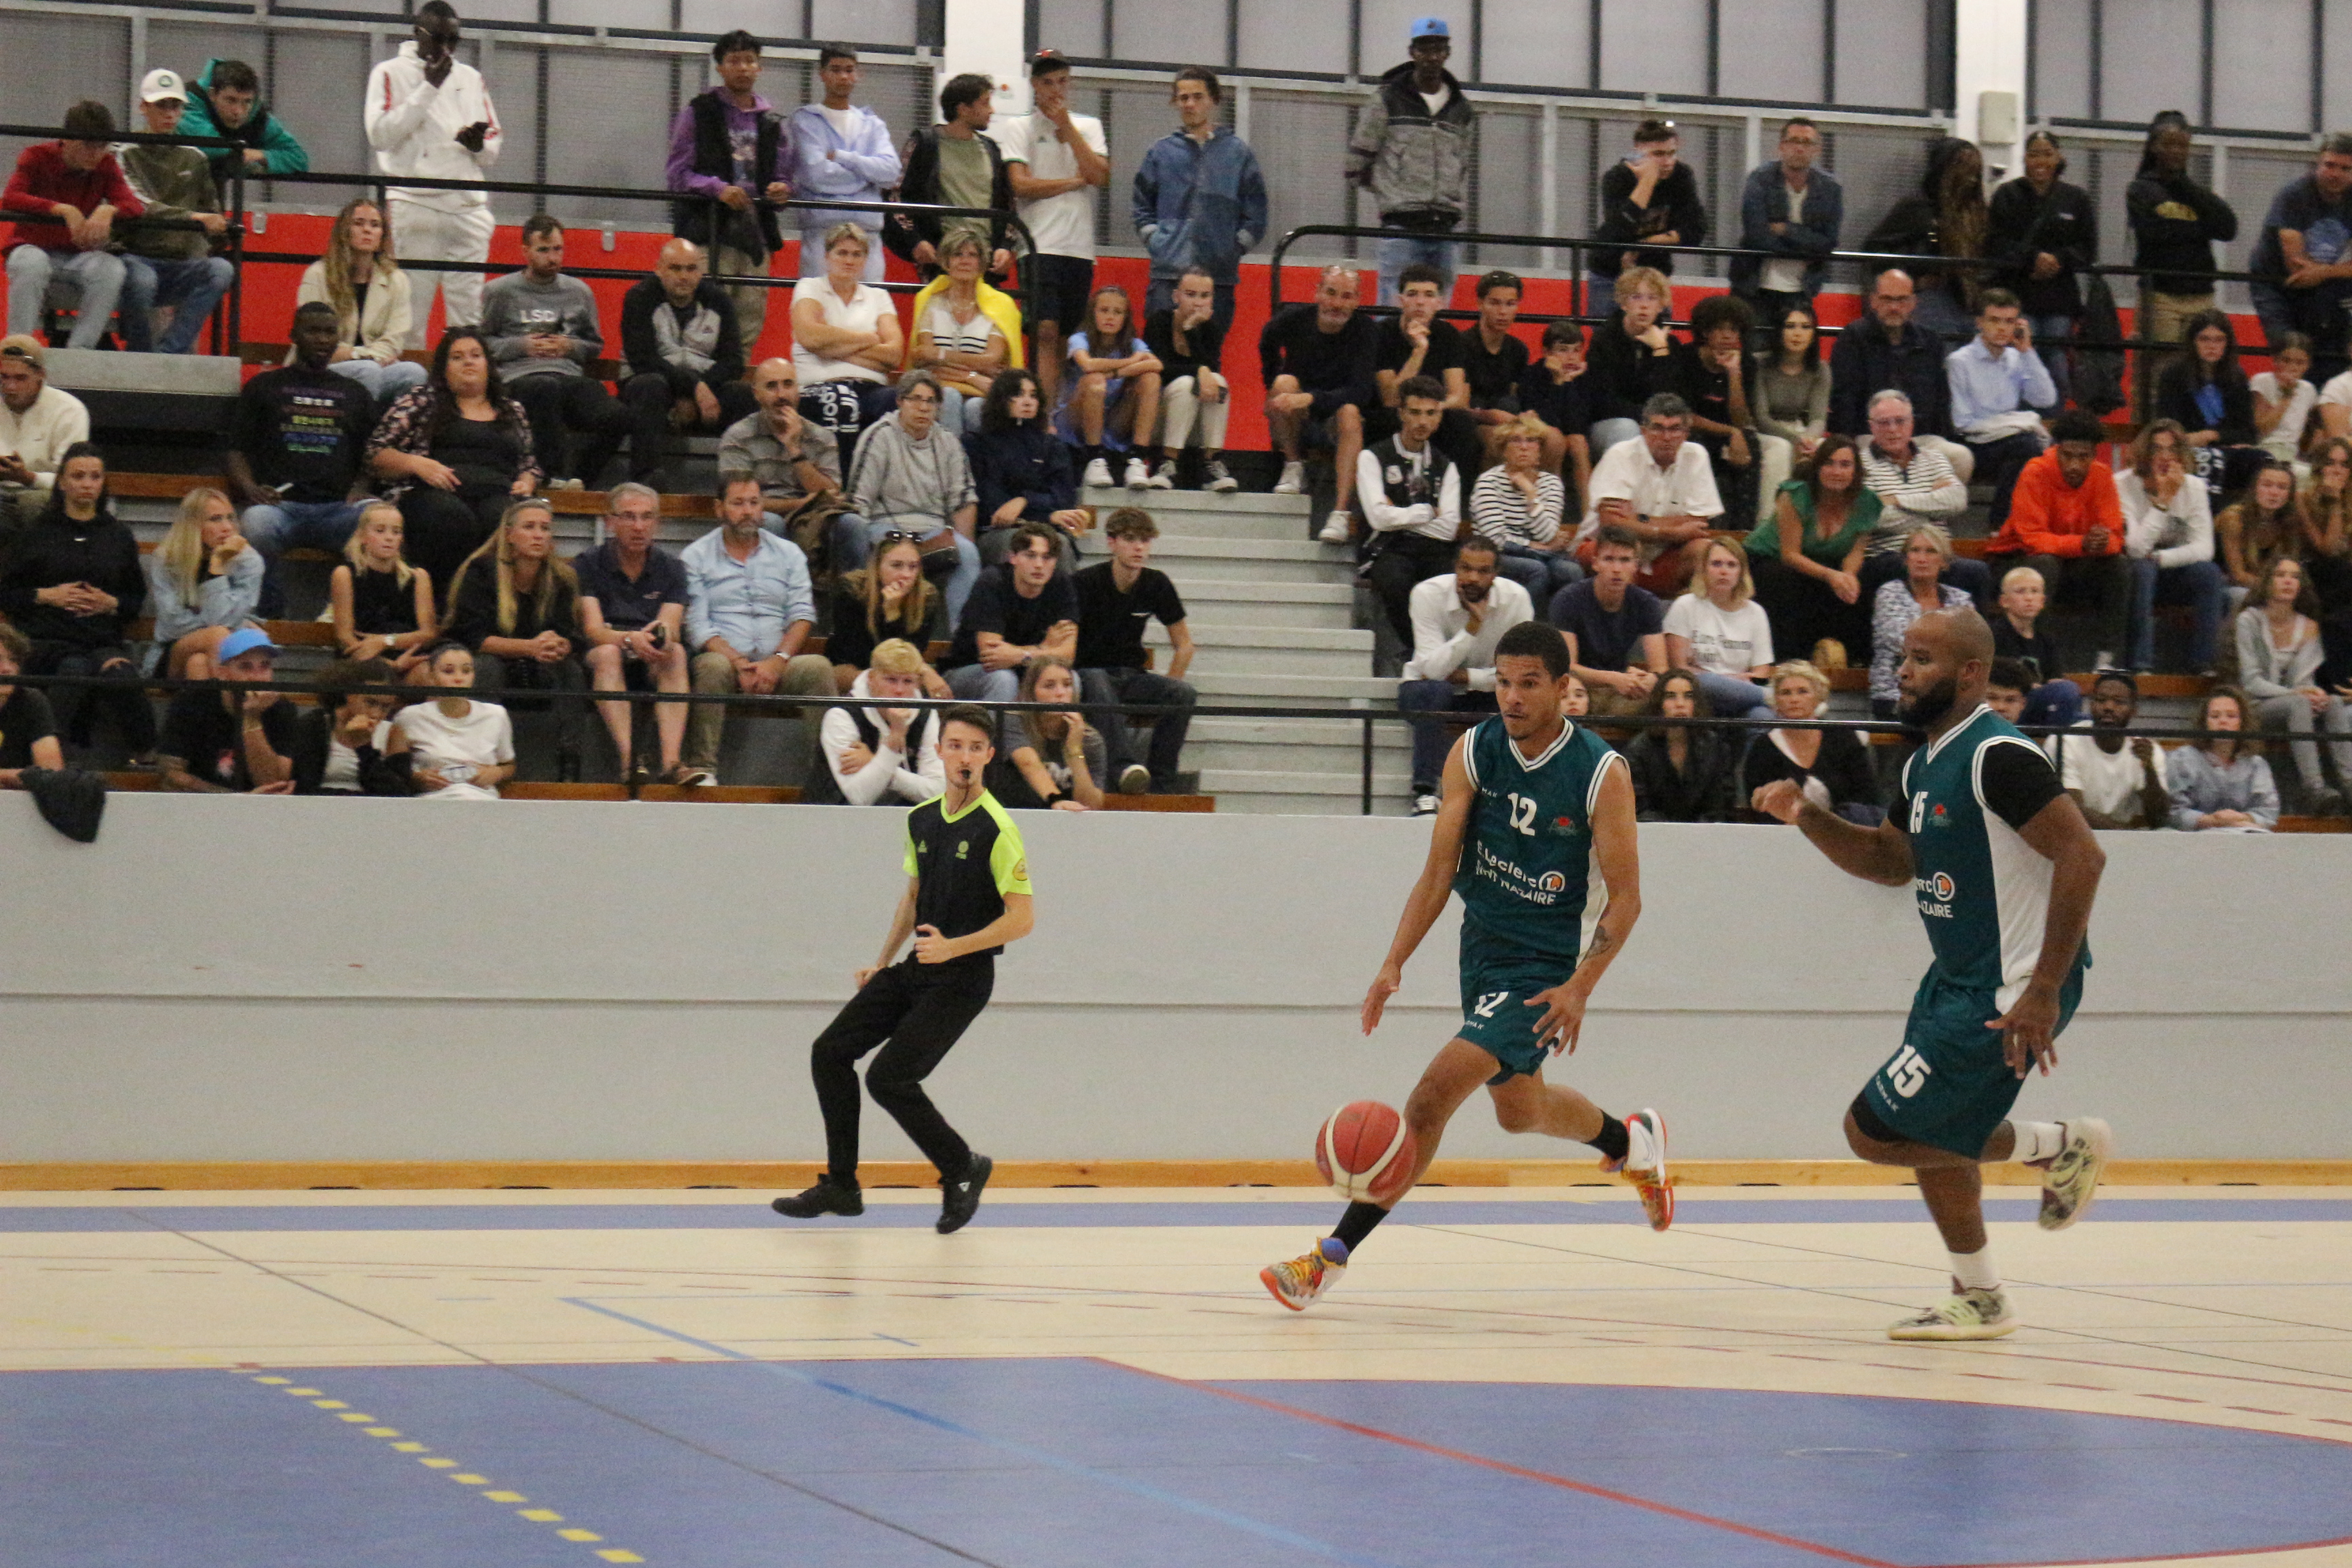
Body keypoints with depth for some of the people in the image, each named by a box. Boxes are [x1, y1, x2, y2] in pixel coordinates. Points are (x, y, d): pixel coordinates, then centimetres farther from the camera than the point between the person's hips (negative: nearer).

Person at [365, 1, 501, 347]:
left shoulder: (471, 78, 19)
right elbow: (380, 134, -9)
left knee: (469, 312, -1)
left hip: (468, 206, 4)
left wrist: (479, 145, -5)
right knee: (410, 308, -9)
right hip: (413, 204, -4)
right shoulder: (391, 73, 5)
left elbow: (494, 148, 19)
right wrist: (428, 87, -9)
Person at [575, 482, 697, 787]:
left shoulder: (670, 568, 8)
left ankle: (671, 761, -44)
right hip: (599, 665, -2)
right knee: (608, 653, -33)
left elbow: (671, 628, -7)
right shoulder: (587, 564, 1)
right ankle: (627, 759, -45)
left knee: (676, 653, -29)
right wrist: (629, 639, -34)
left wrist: (662, 636, -32)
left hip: (654, 668, 2)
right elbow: (593, 630, -12)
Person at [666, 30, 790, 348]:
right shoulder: (698, 112, 5)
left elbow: (783, 175, 22)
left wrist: (781, 189, -3)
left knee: (750, 322, 2)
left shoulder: (771, 121, 17)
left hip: (756, 229, 5)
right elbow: (677, 172, 0)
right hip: (709, 228, -4)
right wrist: (718, 189, -16)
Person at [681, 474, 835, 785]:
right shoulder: (696, 556, 9)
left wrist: (777, 661, -12)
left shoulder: (788, 553, 18)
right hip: (724, 658, -2)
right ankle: (701, 767, -35)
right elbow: (697, 625, -2)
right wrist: (738, 663, -17)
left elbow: (803, 616, 7)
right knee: (712, 666, -36)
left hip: (777, 666, 2)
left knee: (818, 666, -27)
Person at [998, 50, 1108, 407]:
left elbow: (1101, 177, 0)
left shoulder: (1088, 127, 17)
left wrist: (1066, 126, -1)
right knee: (1046, 333, -15)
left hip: (1080, 248, 4)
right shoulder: (1017, 127, 7)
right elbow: (1021, 185, -7)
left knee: (1065, 339, 5)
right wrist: (1075, 181, -1)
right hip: (1039, 245, -4)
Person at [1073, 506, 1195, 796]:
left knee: (1185, 694, -24)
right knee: (1099, 685, -40)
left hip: (1131, 675, 4)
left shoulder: (1157, 584, 3)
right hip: (1090, 671, -4)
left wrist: (1164, 692, 2)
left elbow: (1184, 645, 12)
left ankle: (1160, 782, -26)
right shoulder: (1087, 582, -9)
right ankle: (1125, 764, -59)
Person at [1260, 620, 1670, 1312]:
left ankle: (1334, 1254, -15)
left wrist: (1579, 989, -23)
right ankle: (1631, 1140, 54)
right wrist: (1394, 963, -14)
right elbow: (1439, 870, -4)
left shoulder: (1601, 772, -17)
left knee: (1435, 1093, -19)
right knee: (1519, 1109, 24)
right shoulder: (1473, 753, -7)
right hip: (1482, 946, 6)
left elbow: (1625, 897, -13)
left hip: (1546, 966, -6)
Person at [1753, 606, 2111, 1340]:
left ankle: (2058, 1145, 4)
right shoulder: (1924, 764, 10)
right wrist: (1805, 816, 7)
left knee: (1876, 1131, -8)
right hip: (1958, 978, 10)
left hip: (2009, 991, -10)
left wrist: (2045, 991, -26)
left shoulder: (1998, 756, -19)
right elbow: (1891, 861, 24)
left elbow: (2083, 854, -25)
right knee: (1930, 1129, 20)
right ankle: (1979, 1301, 34)